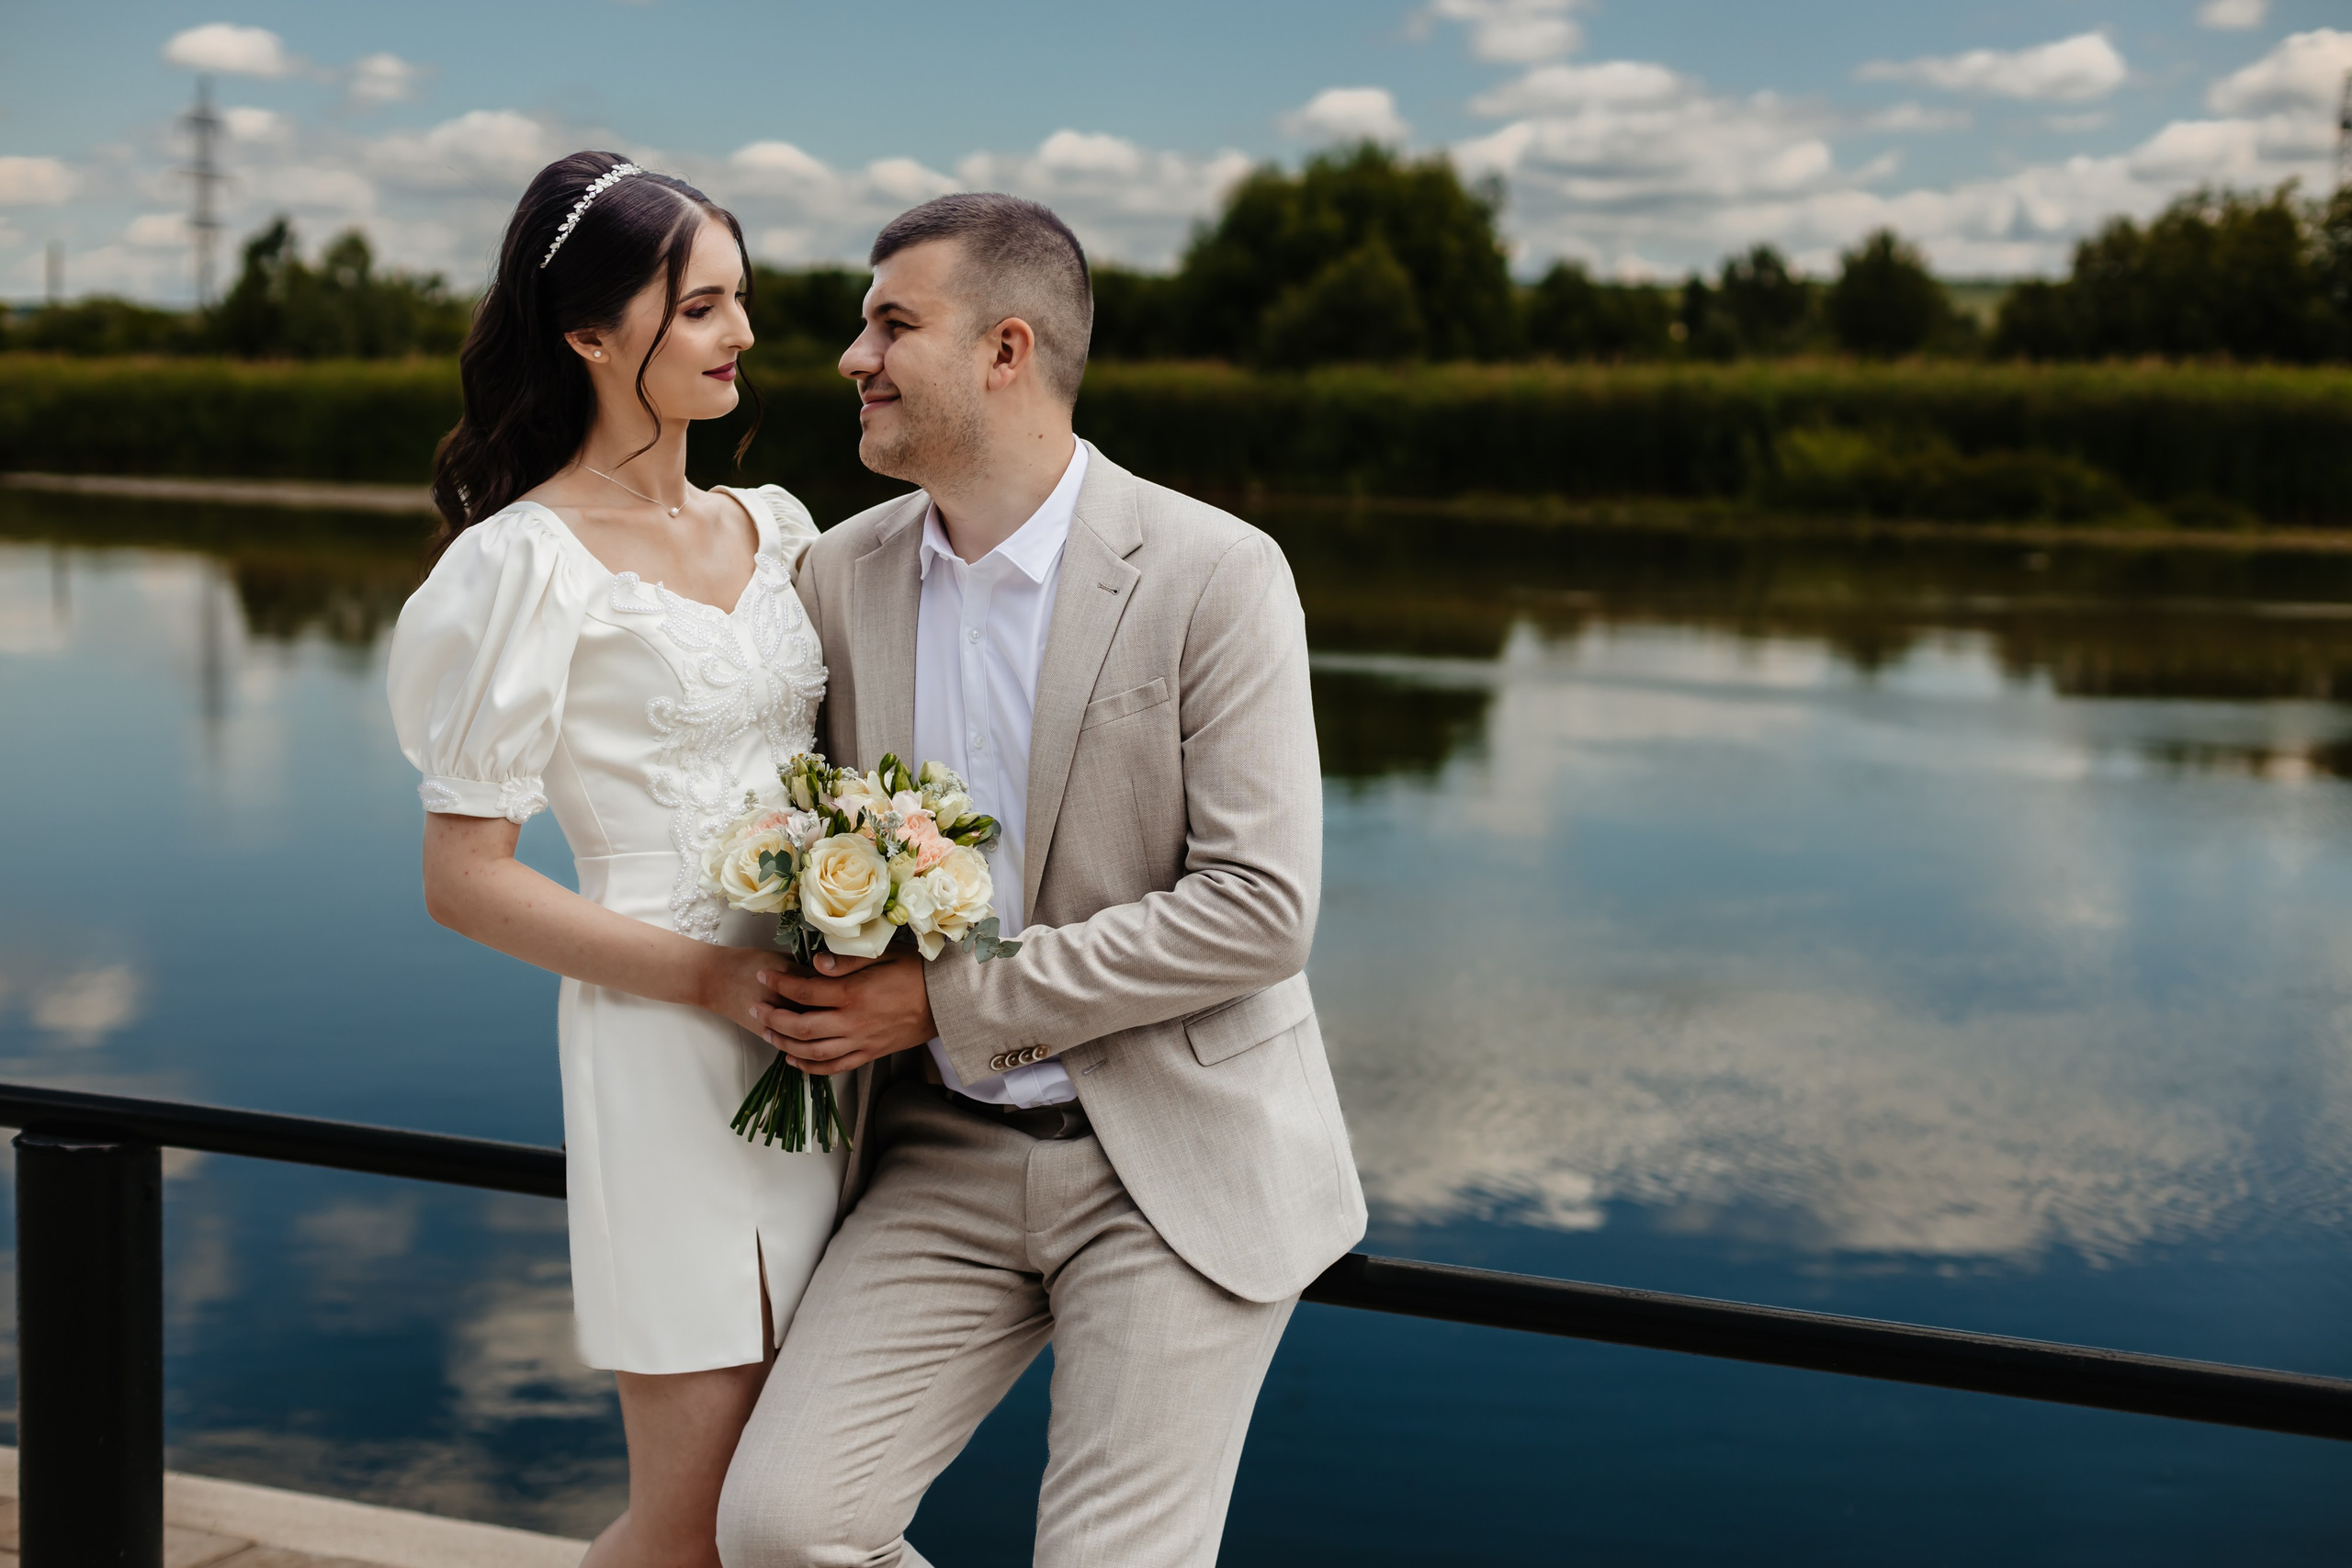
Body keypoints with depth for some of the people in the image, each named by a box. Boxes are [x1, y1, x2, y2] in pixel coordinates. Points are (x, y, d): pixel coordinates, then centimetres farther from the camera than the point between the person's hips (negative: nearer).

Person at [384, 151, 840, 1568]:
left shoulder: (775, 526, 12)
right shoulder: (531, 562, -8)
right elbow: (465, 878, -9)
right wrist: (713, 977, -16)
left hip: (816, 1038, 6)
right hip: (662, 1048, -6)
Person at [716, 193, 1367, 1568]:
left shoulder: (1215, 575, -12)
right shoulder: (844, 576, 4)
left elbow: (1260, 909, -17)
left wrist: (944, 1002, -18)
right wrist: (824, 1012, -4)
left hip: (1175, 1158, -4)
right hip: (944, 1160, 4)